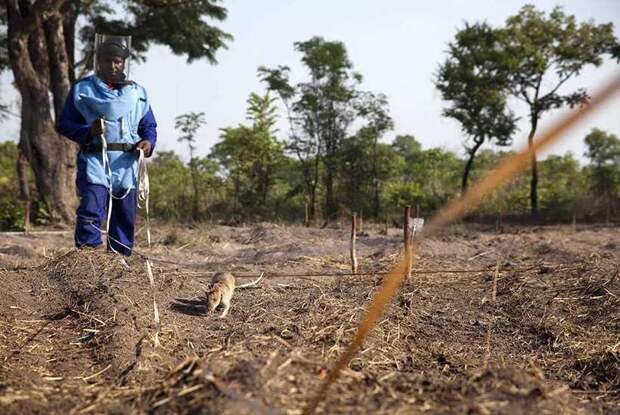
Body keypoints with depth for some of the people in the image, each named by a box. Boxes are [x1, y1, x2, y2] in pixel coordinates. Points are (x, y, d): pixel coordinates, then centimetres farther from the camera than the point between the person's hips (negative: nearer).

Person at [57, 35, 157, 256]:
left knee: (125, 219, 7)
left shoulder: (137, 93, 15)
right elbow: (64, 124, 5)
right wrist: (88, 131, -14)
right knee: (91, 212, -18)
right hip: (95, 160, -3)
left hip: (126, 164, 3)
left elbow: (149, 126, 20)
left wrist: (148, 142, -3)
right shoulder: (82, 89, 7)